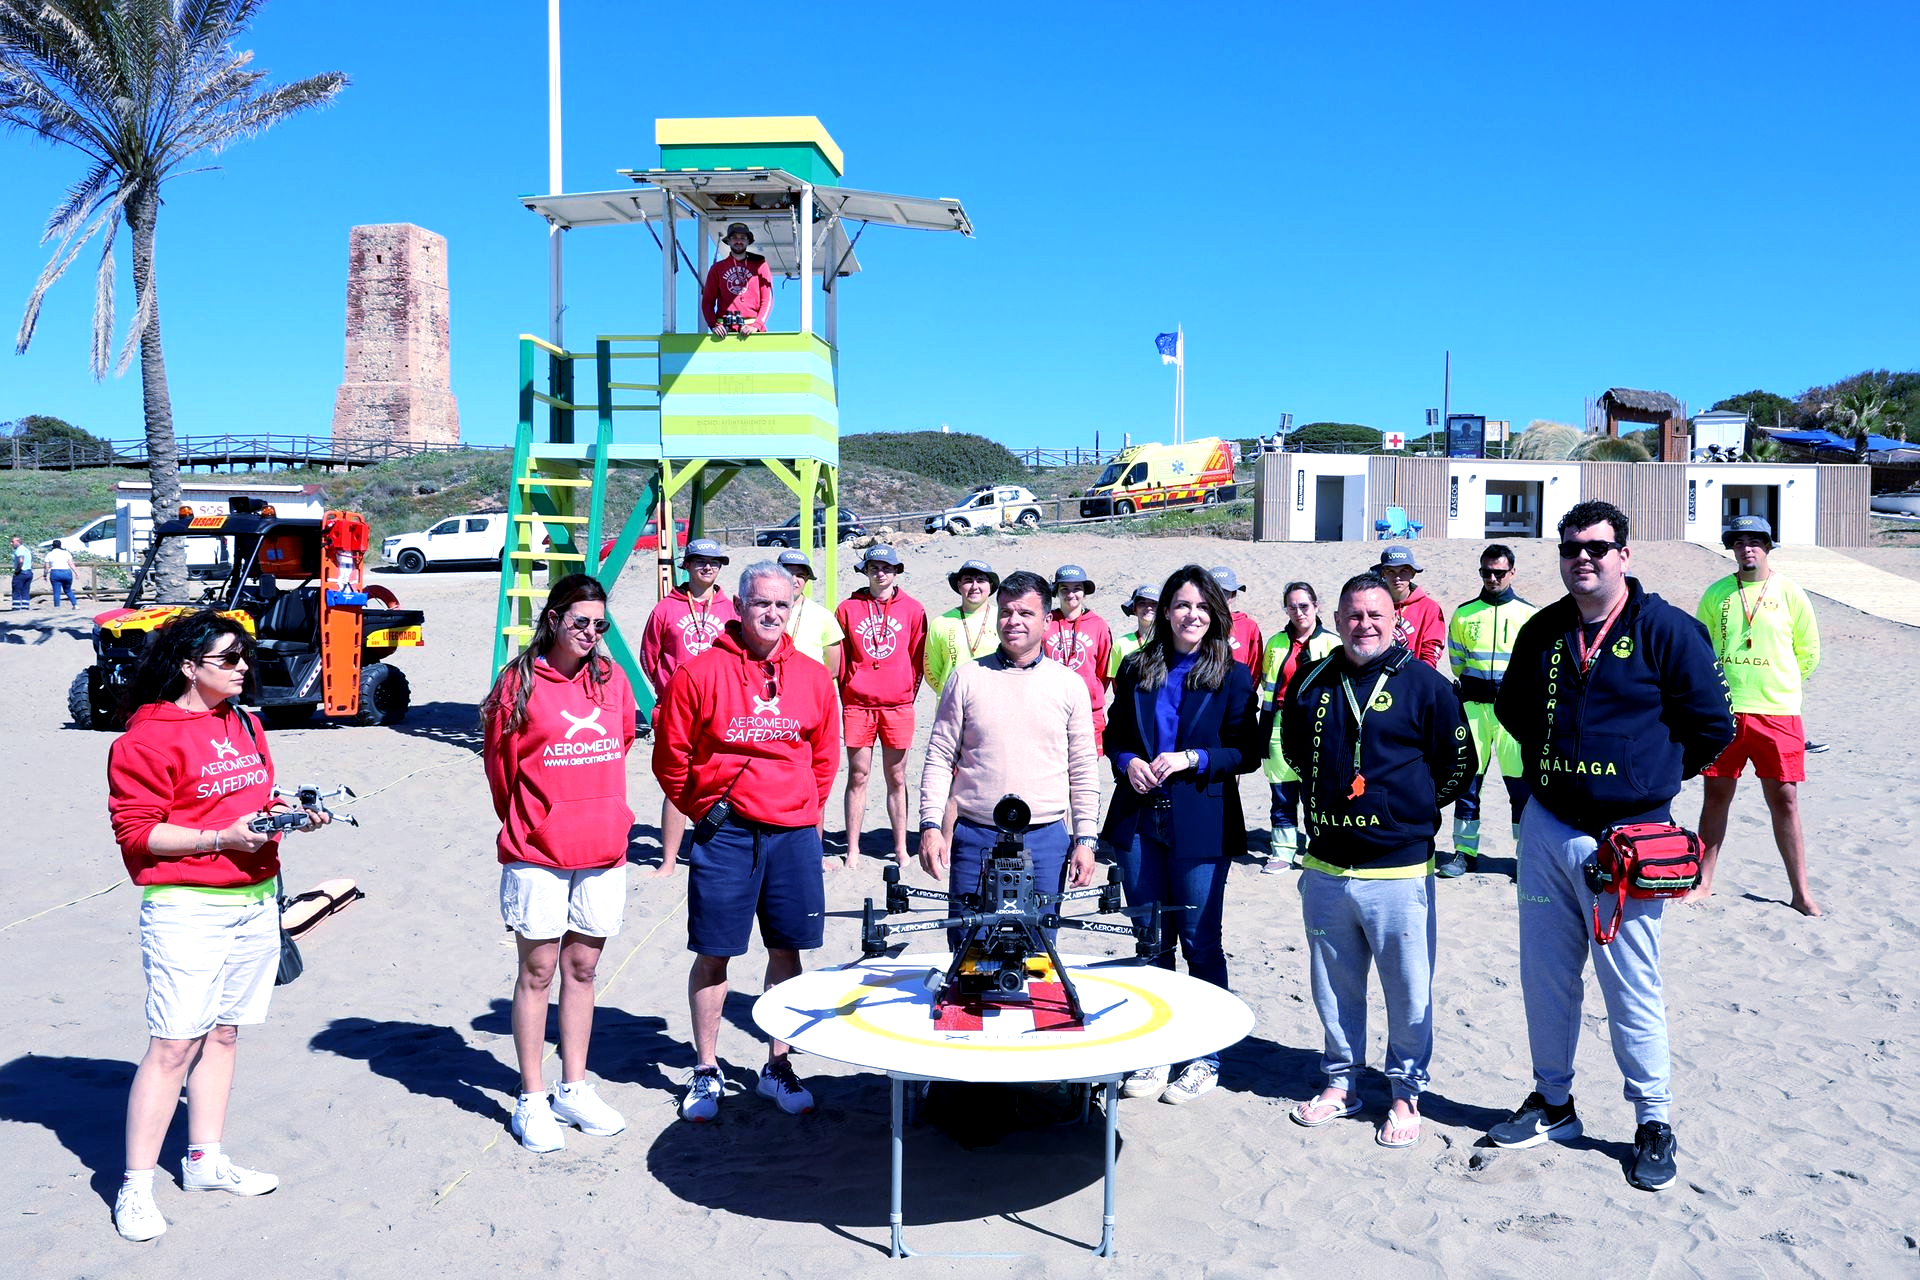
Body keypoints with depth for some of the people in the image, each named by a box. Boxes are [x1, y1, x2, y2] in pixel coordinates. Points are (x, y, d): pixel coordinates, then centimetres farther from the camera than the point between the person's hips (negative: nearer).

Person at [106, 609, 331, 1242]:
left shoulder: (246, 725, 14)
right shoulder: (147, 737, -10)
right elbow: (136, 832, -13)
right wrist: (222, 839, -21)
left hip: (256, 901, 7)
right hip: (187, 906, -7)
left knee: (223, 1034, 13)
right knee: (174, 1044, -6)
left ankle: (205, 1160, 25)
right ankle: (135, 1189, 3)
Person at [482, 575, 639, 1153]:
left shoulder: (612, 678, 4)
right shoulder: (519, 681, -8)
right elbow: (498, 761, 2)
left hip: (603, 851, 4)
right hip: (537, 854, -4)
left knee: (582, 968, 13)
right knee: (538, 971, 5)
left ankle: (573, 1090, 25)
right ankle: (532, 1100, 17)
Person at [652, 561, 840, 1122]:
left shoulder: (814, 677, 5)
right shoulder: (701, 673, -5)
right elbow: (672, 757, 1)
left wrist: (805, 811, 13)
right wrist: (704, 809, 6)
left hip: (794, 833, 3)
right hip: (725, 831, -3)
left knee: (787, 950, 10)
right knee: (713, 953, 5)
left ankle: (777, 1067, 25)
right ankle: (705, 1071, 21)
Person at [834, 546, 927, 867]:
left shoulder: (912, 609, 6)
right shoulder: (848, 608, 6)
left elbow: (917, 659, 10)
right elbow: (840, 658, 10)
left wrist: (908, 694, 5)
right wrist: (846, 697, 7)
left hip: (898, 706, 0)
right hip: (858, 704, 0)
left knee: (896, 778, 6)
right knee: (857, 776, 3)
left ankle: (901, 847, 13)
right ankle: (852, 848, 9)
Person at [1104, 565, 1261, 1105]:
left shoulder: (1233, 676, -2)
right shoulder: (1137, 669, 8)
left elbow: (1246, 752, -4)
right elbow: (1115, 735, 13)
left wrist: (1190, 759, -16)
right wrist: (1128, 763, -7)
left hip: (1200, 825, -4)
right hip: (1139, 821, 4)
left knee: (1201, 942, 5)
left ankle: (1205, 1058, 18)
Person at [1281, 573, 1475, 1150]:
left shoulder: (1424, 684, -5)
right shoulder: (1312, 683, 6)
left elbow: (1459, 763, 1)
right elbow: (1294, 749, 23)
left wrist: (1411, 808, 5)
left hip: (1399, 870, -4)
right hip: (1324, 869, 4)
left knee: (1409, 993, 4)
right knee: (1333, 988, 14)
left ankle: (1406, 1093, 21)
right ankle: (1341, 1082, 30)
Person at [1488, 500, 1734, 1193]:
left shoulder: (1666, 630, -7)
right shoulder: (1542, 632, 7)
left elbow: (1712, 725, -3)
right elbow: (1512, 707, 22)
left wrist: (1650, 773, 3)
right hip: (1545, 829, 5)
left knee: (1631, 986, 1)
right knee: (1545, 974, 12)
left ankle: (1654, 1121, 19)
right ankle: (1552, 1102, 28)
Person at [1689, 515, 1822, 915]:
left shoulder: (1789, 592, 1)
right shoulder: (1716, 594, 4)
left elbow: (1808, 652, 10)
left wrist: (1779, 685, 9)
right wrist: (1719, 685, 8)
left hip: (1777, 713, -1)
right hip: (1722, 712, 1)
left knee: (1784, 799, 3)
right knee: (1716, 795, 7)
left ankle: (1801, 892, 14)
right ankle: (1703, 883, 17)